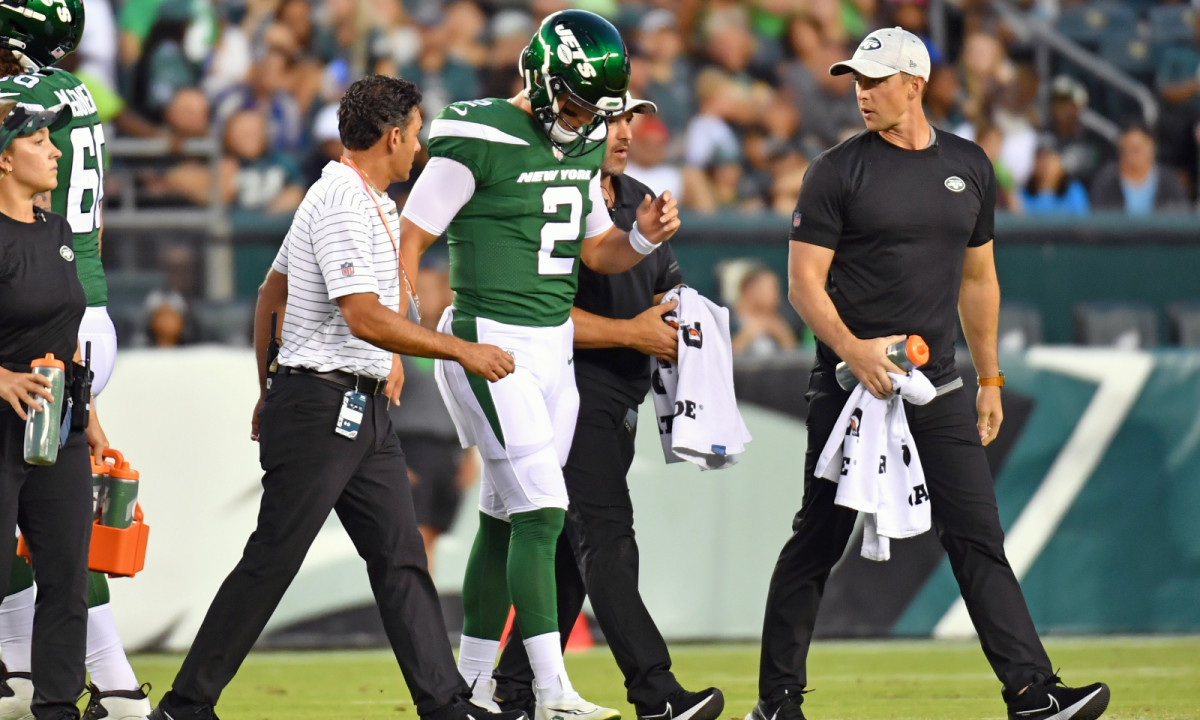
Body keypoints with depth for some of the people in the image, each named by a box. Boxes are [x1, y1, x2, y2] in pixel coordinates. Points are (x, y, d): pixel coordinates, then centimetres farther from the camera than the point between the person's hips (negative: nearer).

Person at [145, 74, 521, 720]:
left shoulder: (362, 201, 17)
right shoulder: (342, 202, -15)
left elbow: (270, 295, 24)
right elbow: (364, 317, -24)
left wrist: (270, 390, 28)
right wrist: (461, 350, -20)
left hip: (364, 412, 10)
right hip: (321, 406, -10)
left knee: (401, 557, 5)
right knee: (271, 561, -7)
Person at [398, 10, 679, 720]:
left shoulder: (583, 146, 10)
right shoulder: (478, 141, -14)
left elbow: (597, 253, 19)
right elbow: (410, 240, -10)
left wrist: (645, 236, -2)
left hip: (555, 344, 8)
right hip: (489, 344, -8)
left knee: (507, 519, 11)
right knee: (542, 513, -13)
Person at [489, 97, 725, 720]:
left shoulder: (641, 202, 17)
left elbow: (669, 290, 24)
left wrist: (677, 325, 1)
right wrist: (631, 333, -17)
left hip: (622, 398, 9)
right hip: (569, 389, -9)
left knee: (569, 547, 10)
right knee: (605, 536, -13)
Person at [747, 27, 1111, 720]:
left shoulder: (969, 166, 11)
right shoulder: (838, 170, -3)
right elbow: (805, 281, -6)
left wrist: (990, 379, 18)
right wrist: (852, 349, -22)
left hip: (938, 388, 3)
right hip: (853, 378, -3)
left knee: (978, 535, -4)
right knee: (819, 538, 1)